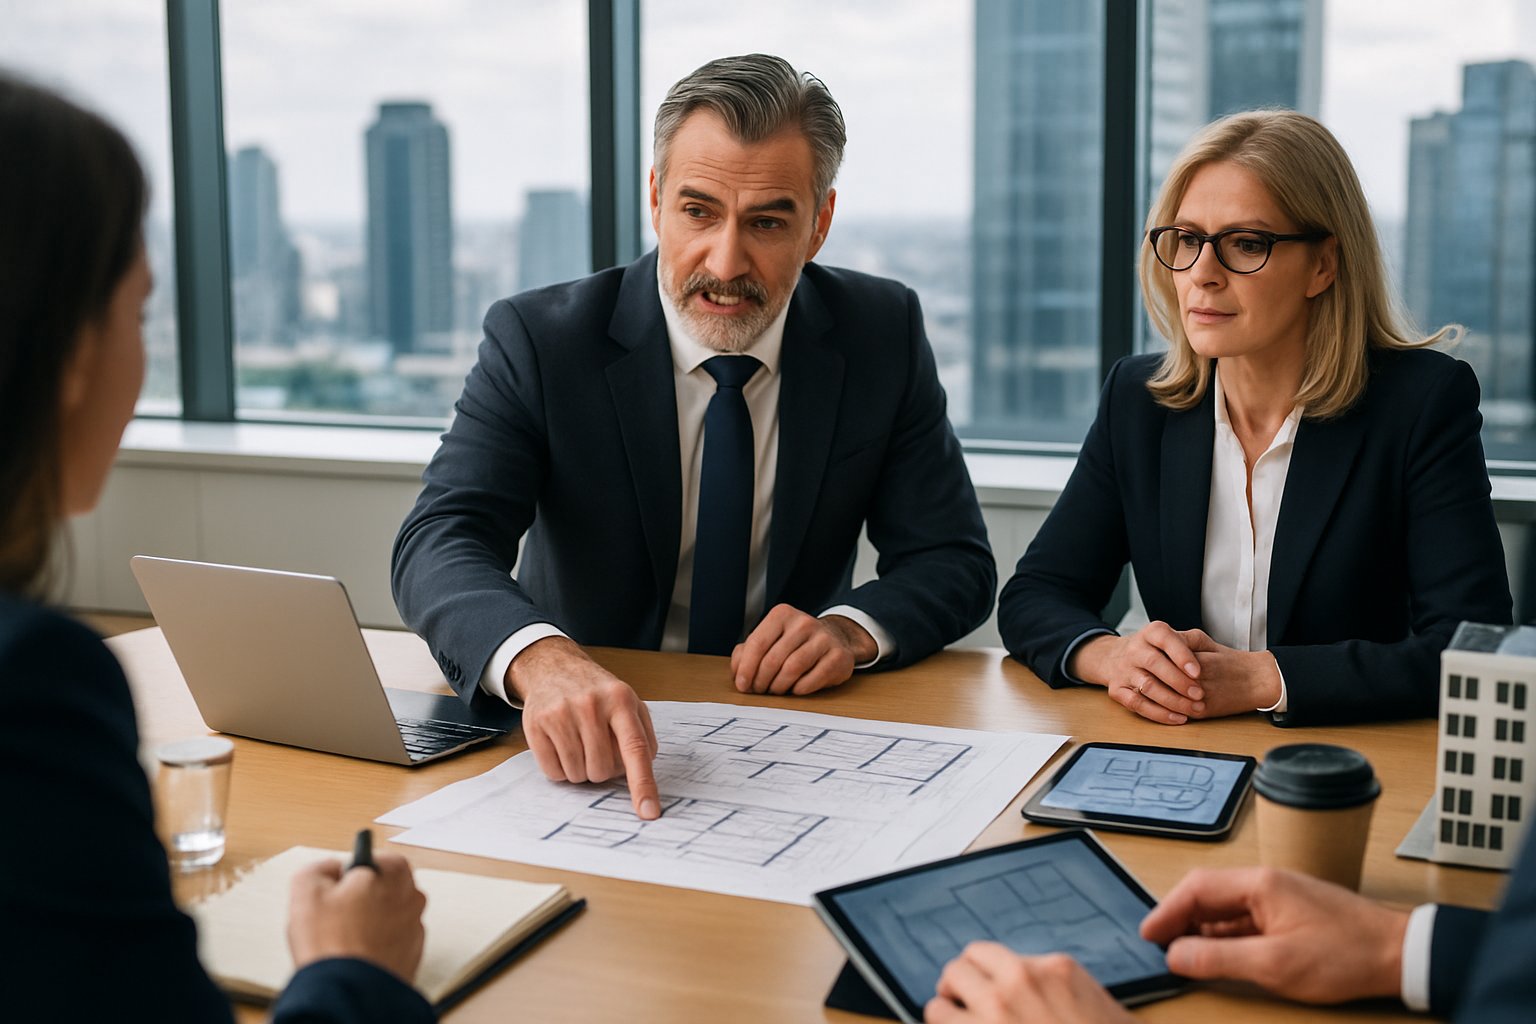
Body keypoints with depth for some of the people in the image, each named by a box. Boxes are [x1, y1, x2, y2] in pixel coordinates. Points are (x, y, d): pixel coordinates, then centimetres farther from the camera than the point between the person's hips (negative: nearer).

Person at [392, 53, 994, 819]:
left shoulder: (883, 334, -3)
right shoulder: (540, 341, -10)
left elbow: (955, 562, 1)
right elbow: (440, 542, -22)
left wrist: (853, 628, -21)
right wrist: (543, 660, -44)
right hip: (590, 752, -1)